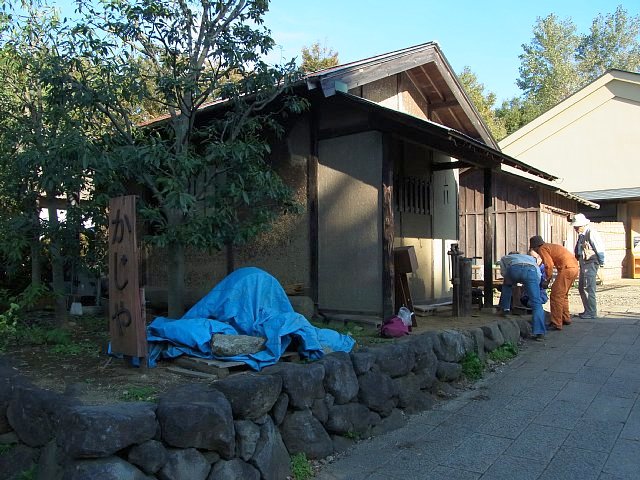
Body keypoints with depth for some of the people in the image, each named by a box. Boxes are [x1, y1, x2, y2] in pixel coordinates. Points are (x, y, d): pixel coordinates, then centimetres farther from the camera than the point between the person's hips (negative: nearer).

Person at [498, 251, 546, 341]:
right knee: (536, 303, 0)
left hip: (514, 269, 0)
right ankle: (539, 332, -11)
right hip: (531, 270, 0)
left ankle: (505, 308, 35)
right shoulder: (530, 257, 45)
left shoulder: (504, 258, 41)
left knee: (507, 285, 37)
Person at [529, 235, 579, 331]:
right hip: (574, 267, 10)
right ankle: (566, 319, 32)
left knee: (556, 295, -7)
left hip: (566, 268, -10)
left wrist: (547, 280, -3)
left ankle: (556, 324, -8)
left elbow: (549, 265, -12)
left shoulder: (542, 249, -1)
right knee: (563, 295, 22)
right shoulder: (550, 246, 27)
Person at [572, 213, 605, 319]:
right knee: (581, 288, 13)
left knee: (589, 288, -8)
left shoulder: (591, 232, -13)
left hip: (591, 263, -10)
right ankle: (588, 310, 21)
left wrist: (601, 262, -10)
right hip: (583, 264, 10)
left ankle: (592, 312, -2)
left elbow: (600, 247, -14)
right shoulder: (581, 235, 14)